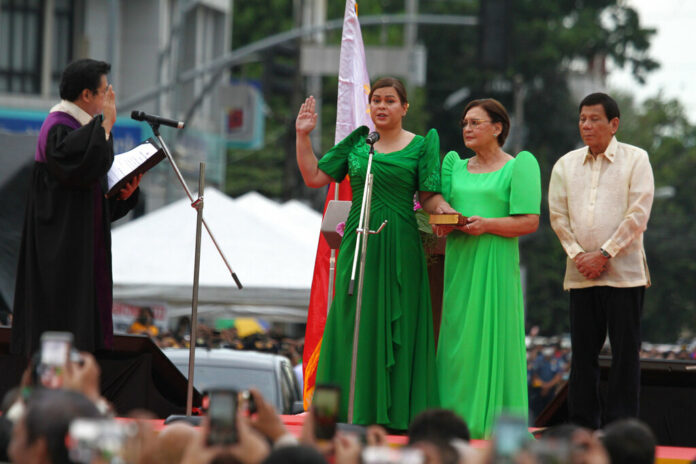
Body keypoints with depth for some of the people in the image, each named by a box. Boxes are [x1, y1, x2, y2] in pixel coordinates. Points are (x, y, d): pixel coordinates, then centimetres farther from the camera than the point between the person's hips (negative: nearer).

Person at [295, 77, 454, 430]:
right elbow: (314, 177, 12)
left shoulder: (421, 146, 5)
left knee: (398, 325, -3)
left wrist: (442, 210, -20)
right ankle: (358, 412, 5)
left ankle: (396, 413, 1)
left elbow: (429, 196, 1)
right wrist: (303, 137, 6)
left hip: (400, 249, -3)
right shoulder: (357, 143, 12)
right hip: (358, 244, 3)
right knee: (355, 326, 0)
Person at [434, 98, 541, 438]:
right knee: (456, 338, 1)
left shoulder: (519, 166, 1)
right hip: (459, 260, 5)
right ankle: (458, 416, 3)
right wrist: (442, 224, -5)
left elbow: (530, 221, -6)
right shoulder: (456, 166, 18)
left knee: (492, 337, -8)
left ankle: (492, 419, -6)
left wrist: (488, 225, -18)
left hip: (495, 262, -5)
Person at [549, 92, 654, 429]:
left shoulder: (635, 160, 0)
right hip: (581, 274, 4)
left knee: (625, 350, -3)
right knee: (583, 350, 4)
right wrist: (578, 255, -5)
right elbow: (558, 215, 9)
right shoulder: (566, 165, 12)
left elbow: (638, 214, -7)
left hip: (624, 271, -4)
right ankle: (583, 425, 10)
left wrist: (604, 254, -12)